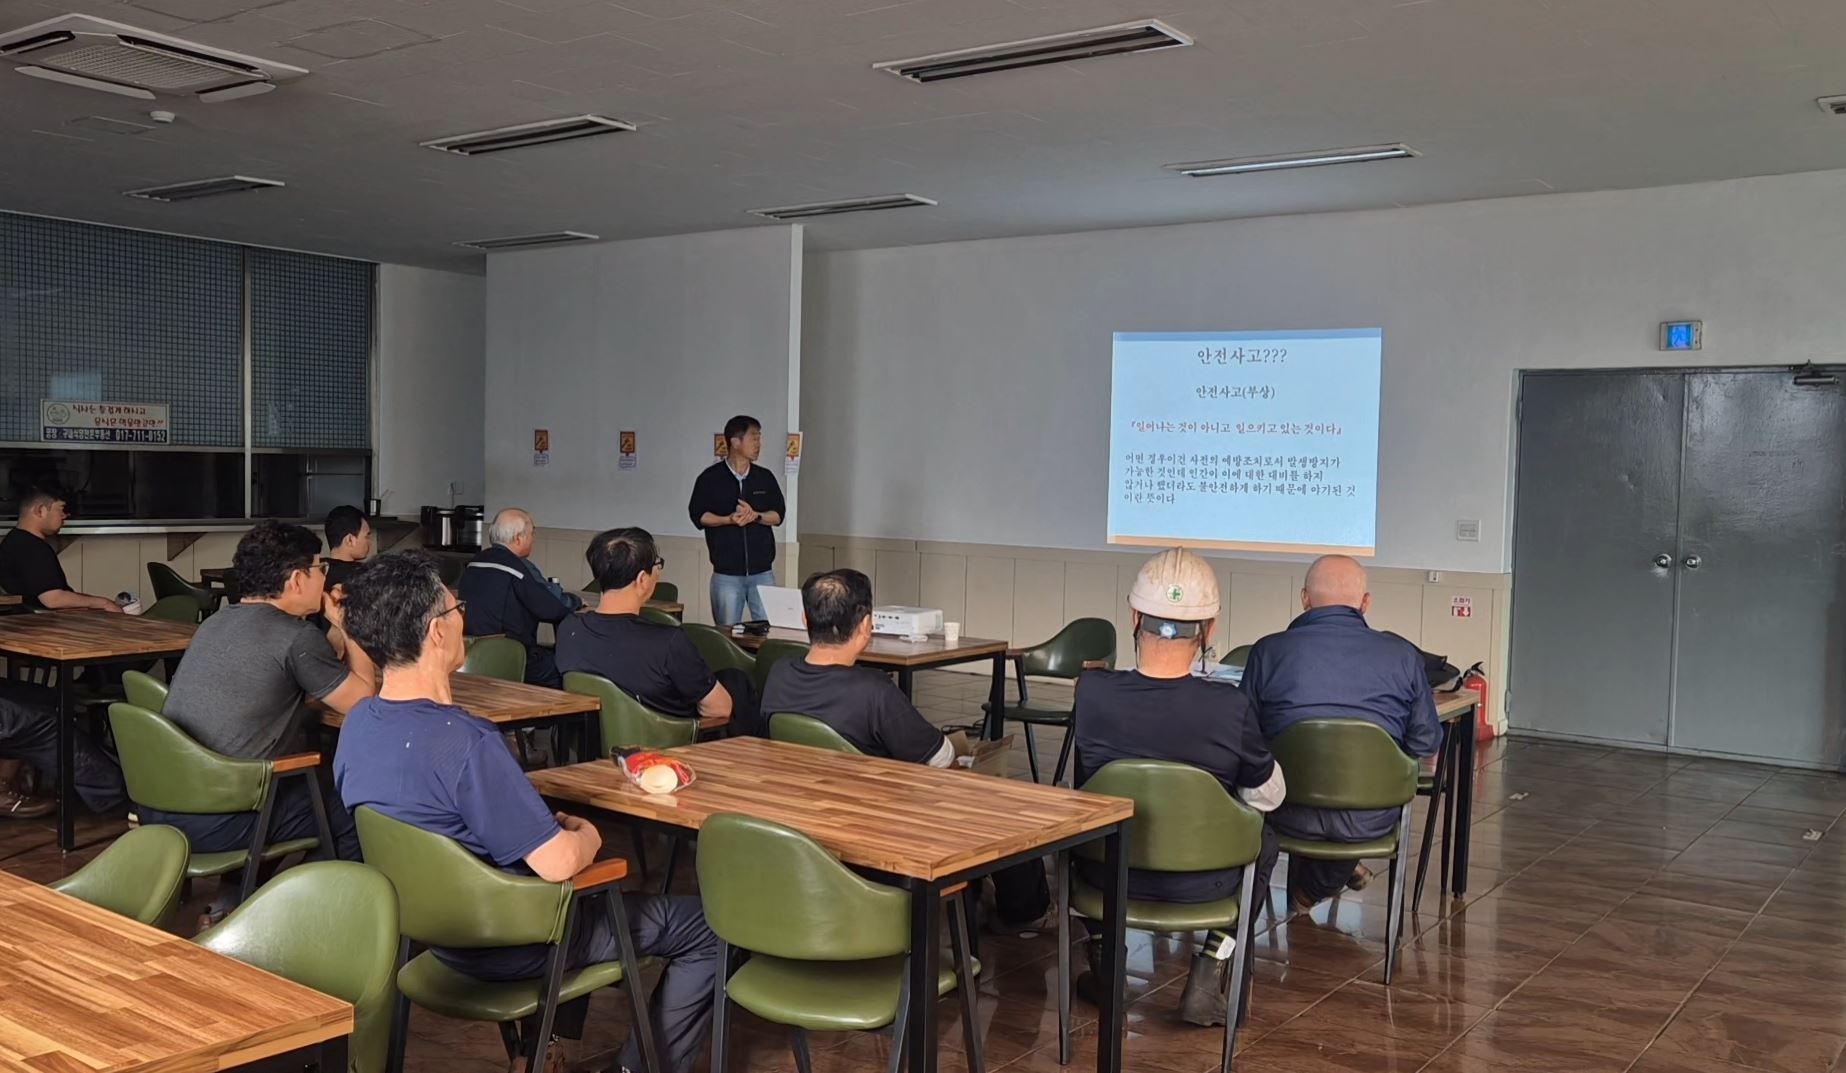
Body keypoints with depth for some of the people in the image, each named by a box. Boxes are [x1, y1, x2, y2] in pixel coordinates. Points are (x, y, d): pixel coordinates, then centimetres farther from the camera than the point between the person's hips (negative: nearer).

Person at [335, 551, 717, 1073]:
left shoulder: (357, 724, -5)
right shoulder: (465, 743, -32)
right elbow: (557, 863, -29)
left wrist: (553, 828, 10)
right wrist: (586, 836, -6)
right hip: (506, 947, -8)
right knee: (705, 926, 4)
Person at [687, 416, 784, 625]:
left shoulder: (765, 478, 8)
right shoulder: (710, 478, 0)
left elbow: (778, 515, 7)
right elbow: (698, 515, -1)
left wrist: (755, 516, -13)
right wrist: (728, 519, -17)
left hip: (762, 572, 2)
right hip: (726, 574, -2)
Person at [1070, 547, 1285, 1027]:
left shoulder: (1091, 690, -20)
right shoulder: (1230, 707, -25)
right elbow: (1268, 797, -7)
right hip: (1198, 884, -1)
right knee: (1263, 841, 29)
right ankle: (1207, 979, 21)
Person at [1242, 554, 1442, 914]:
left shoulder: (1267, 651, -5)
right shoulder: (1403, 656, -2)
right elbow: (1426, 744, 2)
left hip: (1293, 817, 0)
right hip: (1371, 822, 0)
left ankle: (1307, 888, 42)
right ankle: (1312, 889, 38)